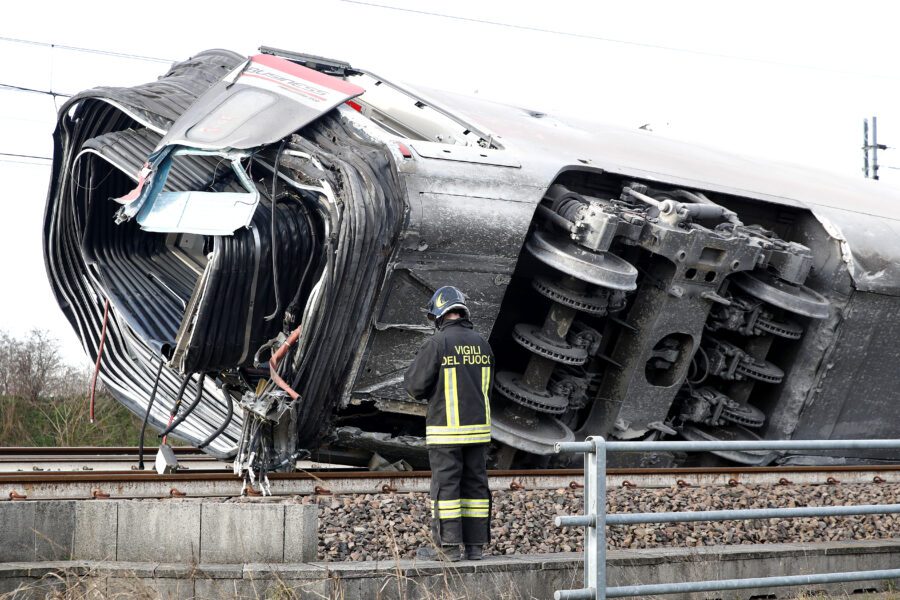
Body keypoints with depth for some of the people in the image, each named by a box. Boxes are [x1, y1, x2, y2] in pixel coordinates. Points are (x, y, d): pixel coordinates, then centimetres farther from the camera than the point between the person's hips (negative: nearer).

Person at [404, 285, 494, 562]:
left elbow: (416, 386, -10)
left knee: (445, 485, -1)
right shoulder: (481, 343, 7)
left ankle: (448, 546, -1)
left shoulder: (436, 344, -12)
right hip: (478, 426, 6)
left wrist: (411, 371, 10)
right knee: (475, 484, 9)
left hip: (446, 429, -5)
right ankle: (475, 545, 11)